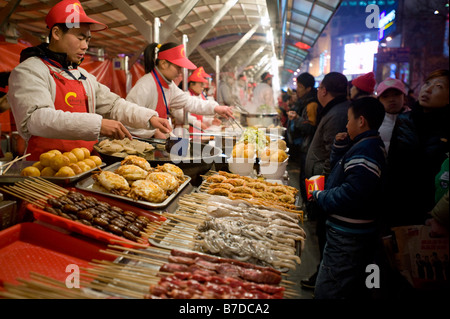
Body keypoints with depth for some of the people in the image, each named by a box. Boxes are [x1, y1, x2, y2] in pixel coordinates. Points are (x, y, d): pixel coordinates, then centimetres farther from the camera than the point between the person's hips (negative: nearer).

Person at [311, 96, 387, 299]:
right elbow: (338, 167, 24)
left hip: (347, 238, -11)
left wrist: (320, 196, -16)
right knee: (354, 289, 25)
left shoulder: (365, 151, -23)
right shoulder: (367, 146, 13)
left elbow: (351, 194, -32)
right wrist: (340, 146, 7)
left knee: (326, 291, -3)